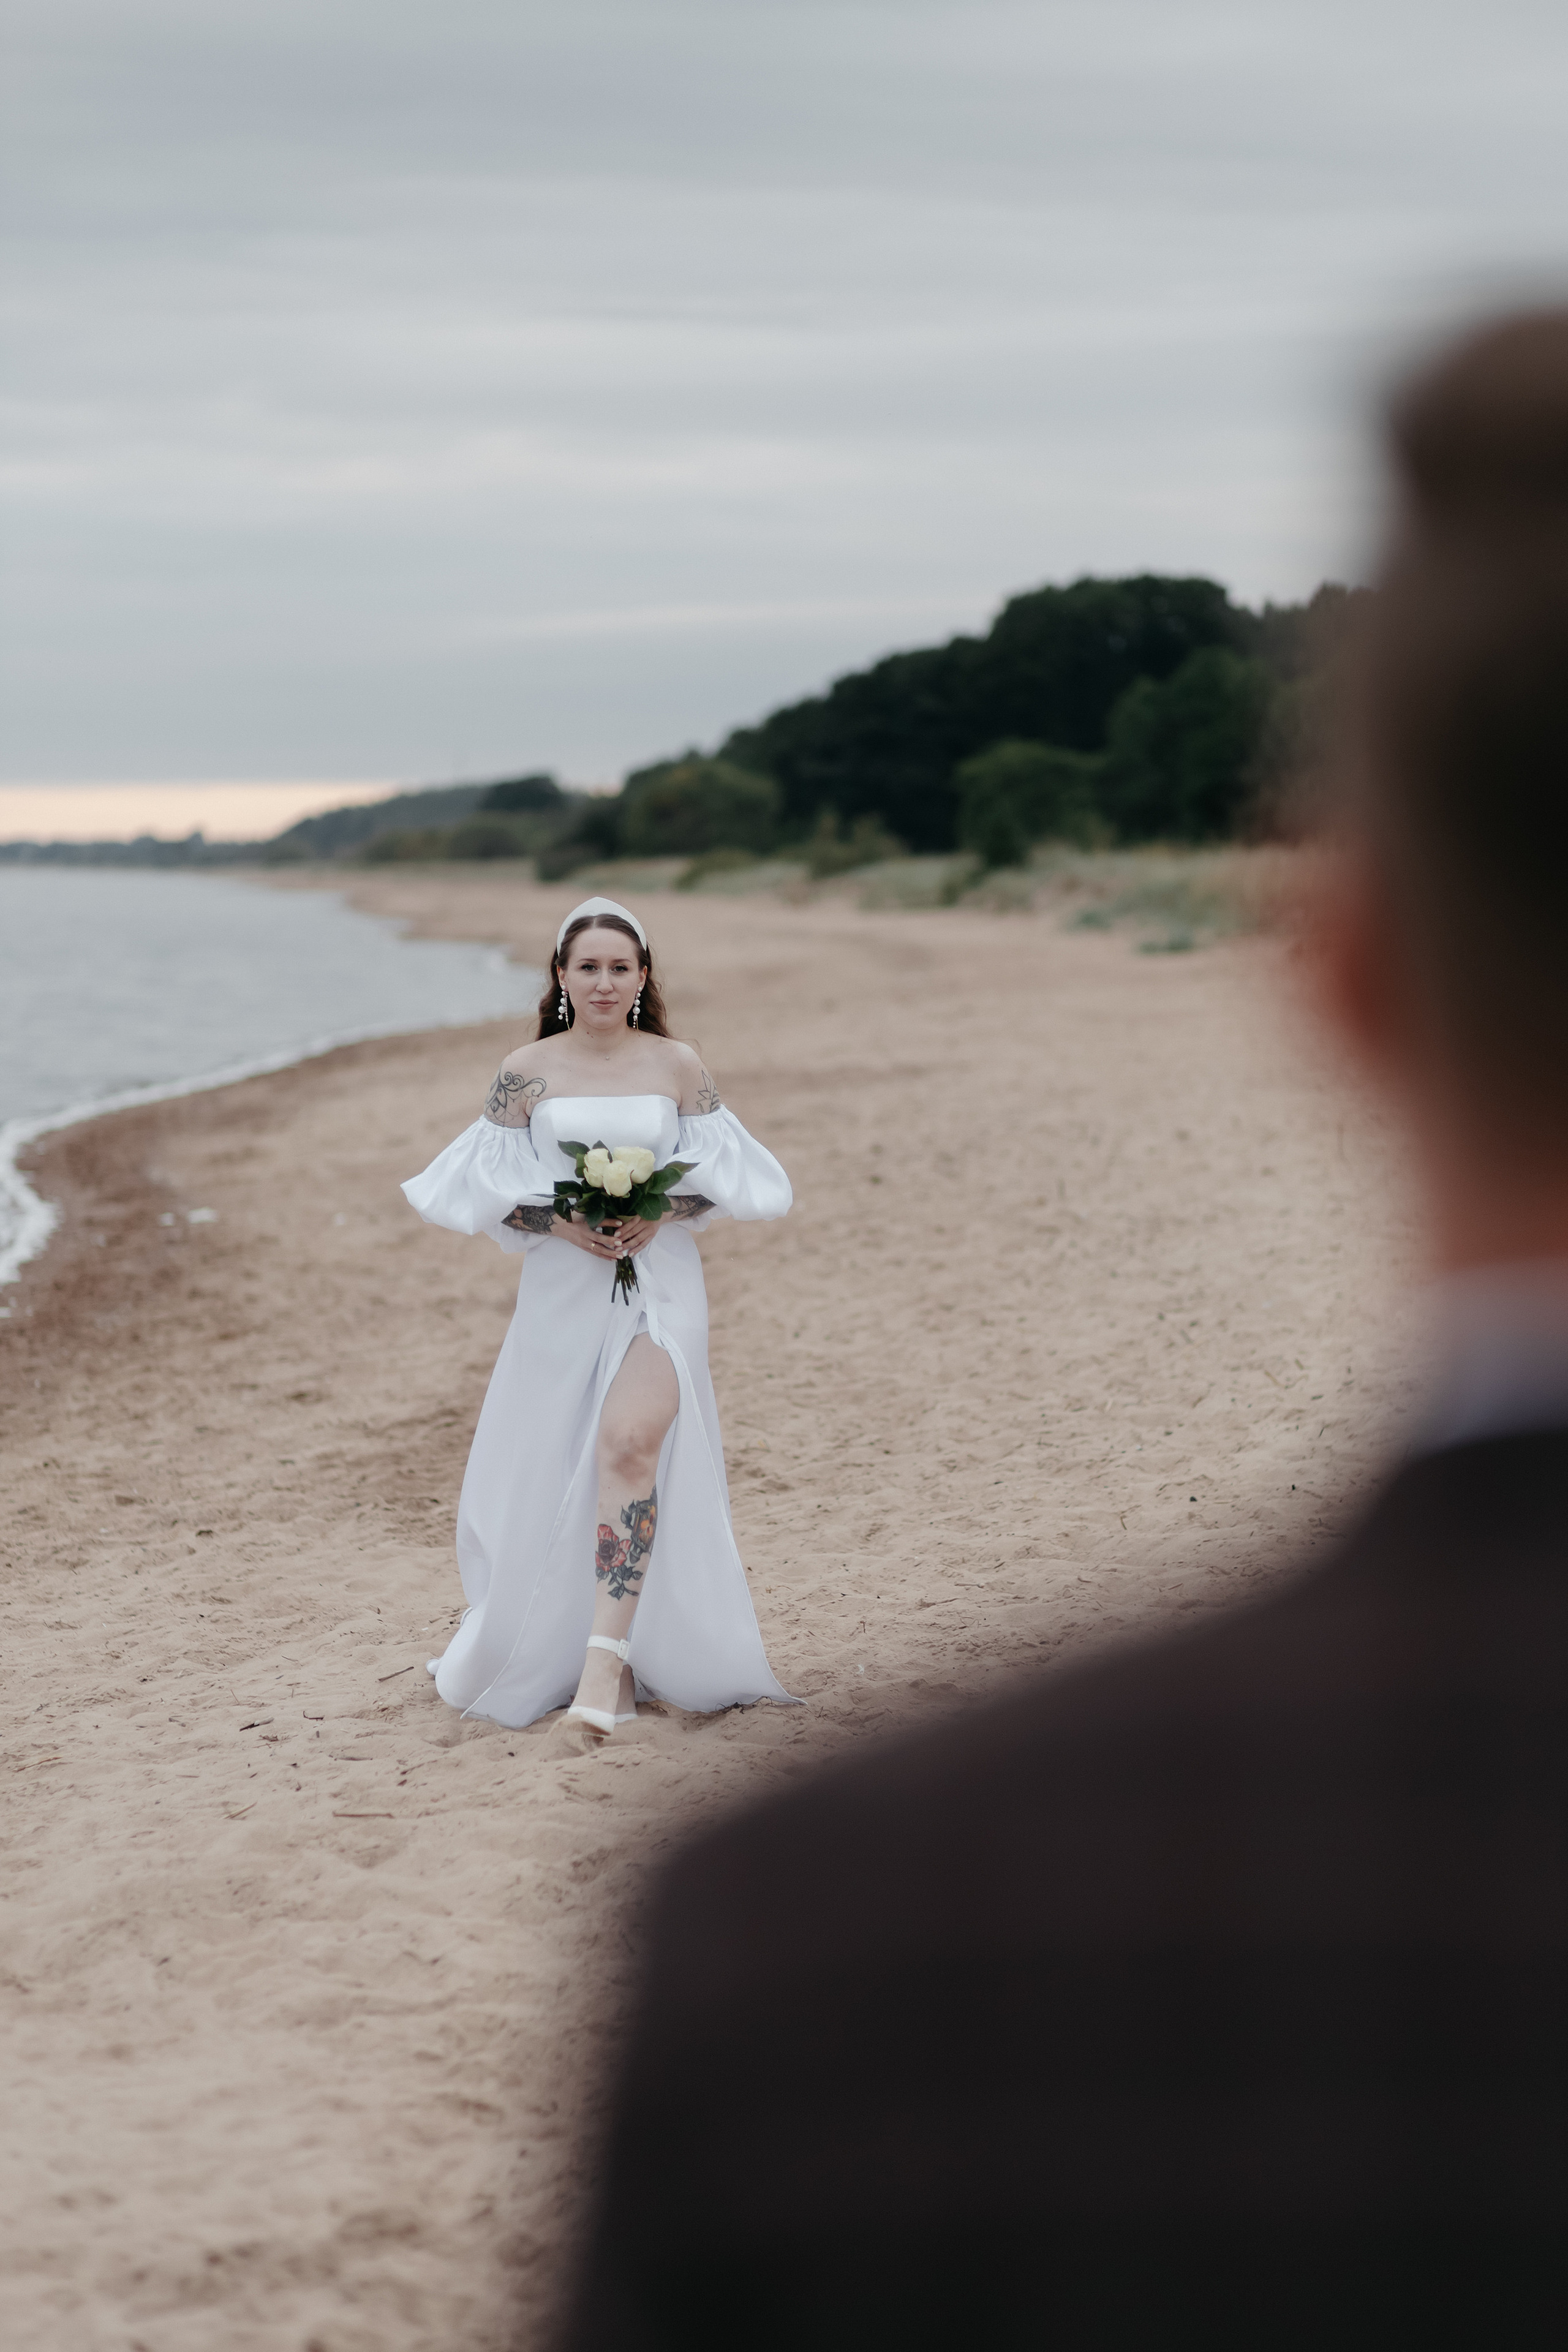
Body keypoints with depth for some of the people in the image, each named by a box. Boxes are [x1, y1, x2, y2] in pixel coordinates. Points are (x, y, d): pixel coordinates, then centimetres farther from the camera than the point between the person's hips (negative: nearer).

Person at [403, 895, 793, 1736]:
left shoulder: (677, 1065, 5)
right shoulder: (526, 1073, 3)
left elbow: (719, 1177, 6)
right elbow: (490, 1189, 3)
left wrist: (659, 1214, -12)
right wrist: (562, 1226, -13)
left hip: (660, 1282, -1)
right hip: (563, 1290, 1)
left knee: (631, 1440, -23)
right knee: (553, 1476, 5)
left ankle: (609, 1656, -25)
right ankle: (554, 1652, 23)